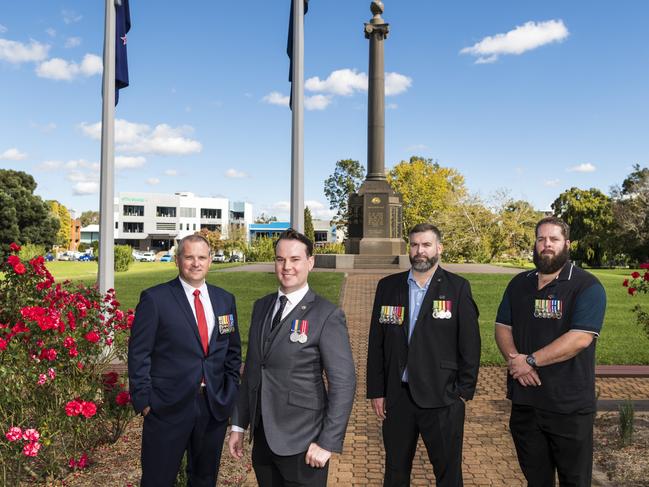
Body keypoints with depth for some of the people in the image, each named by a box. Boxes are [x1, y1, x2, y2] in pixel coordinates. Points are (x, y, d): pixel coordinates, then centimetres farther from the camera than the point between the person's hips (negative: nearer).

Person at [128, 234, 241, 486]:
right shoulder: (155, 298, -8)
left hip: (215, 406, 4)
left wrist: (232, 394, 6)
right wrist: (143, 401, -10)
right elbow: (139, 354, -7)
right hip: (167, 408, -4)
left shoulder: (225, 300, 6)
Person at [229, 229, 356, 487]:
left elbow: (343, 383, -14)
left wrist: (328, 443, -15)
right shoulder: (261, 306, 5)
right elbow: (251, 369, 10)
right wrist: (238, 425, 11)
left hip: (302, 443, -5)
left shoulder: (327, 315, -13)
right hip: (262, 437, 5)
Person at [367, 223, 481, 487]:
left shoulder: (458, 287, -4)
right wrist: (376, 391, 3)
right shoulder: (388, 286, 3)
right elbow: (376, 342, 5)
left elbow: (470, 344, -4)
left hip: (443, 398, -2)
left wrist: (464, 392, -6)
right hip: (397, 396, 3)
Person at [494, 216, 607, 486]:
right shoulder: (519, 284, 9)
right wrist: (514, 359, -11)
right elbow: (502, 327, 8)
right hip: (524, 400, 5)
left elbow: (580, 338, -20)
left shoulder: (587, 286, -9)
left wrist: (531, 361, -18)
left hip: (569, 405, -4)